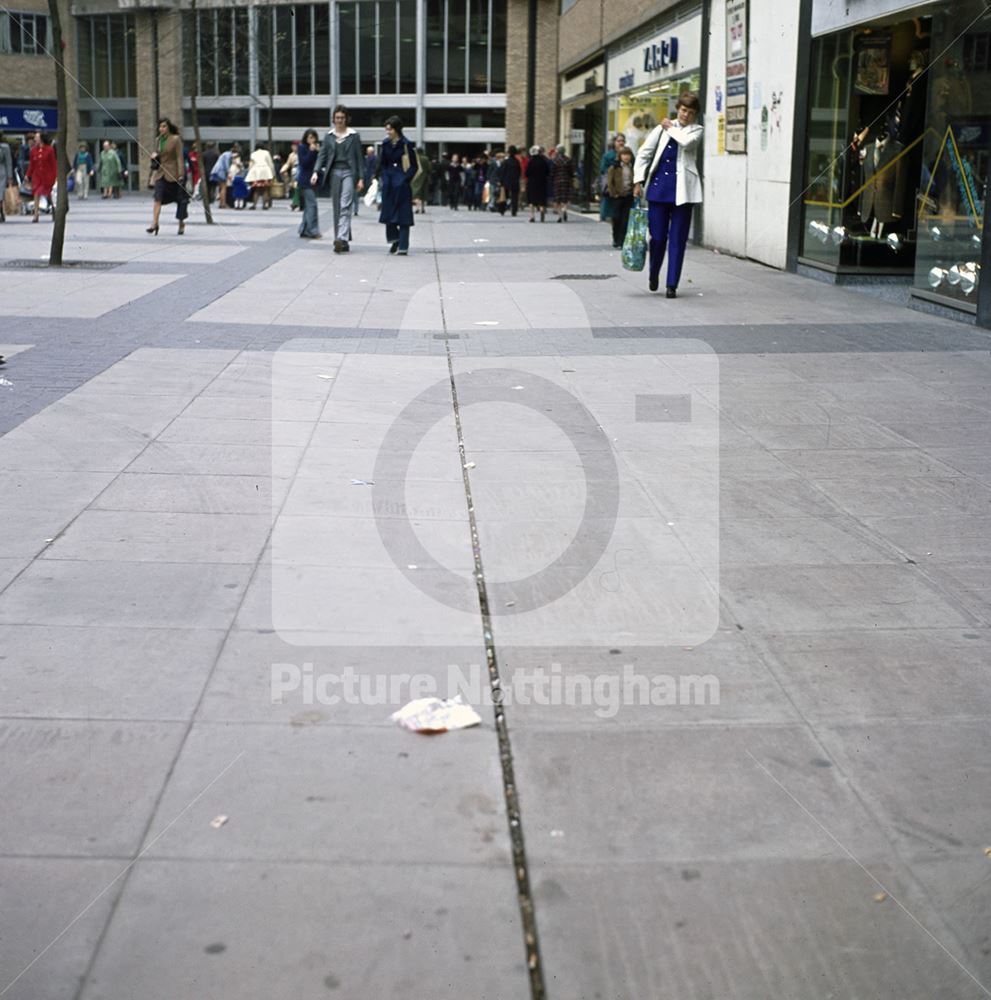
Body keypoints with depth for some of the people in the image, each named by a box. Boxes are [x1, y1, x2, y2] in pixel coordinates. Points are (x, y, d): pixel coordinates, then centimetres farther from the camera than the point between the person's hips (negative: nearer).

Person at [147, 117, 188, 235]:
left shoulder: (176, 139, -6)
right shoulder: (158, 140, 11)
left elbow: (179, 157, -10)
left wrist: (181, 174, -16)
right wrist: (154, 157, 2)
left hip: (173, 173, -4)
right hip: (160, 173, 4)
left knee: (179, 199, 7)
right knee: (158, 198, -10)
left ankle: (181, 222, 22)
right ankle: (154, 223, -16)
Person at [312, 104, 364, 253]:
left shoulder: (354, 136, 3)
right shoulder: (329, 136, 10)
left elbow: (358, 158, 3)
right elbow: (322, 155, 7)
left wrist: (360, 178, -2)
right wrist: (316, 171, -9)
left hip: (348, 172, -4)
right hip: (334, 172, 4)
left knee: (345, 206, -16)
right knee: (336, 207, 4)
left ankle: (342, 238, -26)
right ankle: (342, 241, 10)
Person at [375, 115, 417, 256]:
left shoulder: (406, 145, -7)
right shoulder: (385, 144, 7)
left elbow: (414, 166, -4)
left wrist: (405, 180, -13)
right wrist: (383, 179, 4)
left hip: (402, 184, -5)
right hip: (389, 184, 5)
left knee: (403, 215, -3)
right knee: (388, 212, 5)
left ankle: (403, 247, 0)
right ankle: (394, 239, 23)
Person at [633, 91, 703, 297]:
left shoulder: (696, 130, 7)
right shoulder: (662, 129, 12)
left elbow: (687, 142, -16)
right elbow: (644, 153, 12)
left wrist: (671, 128, 0)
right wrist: (638, 180, 3)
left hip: (681, 190, -1)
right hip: (658, 186, 1)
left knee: (677, 240, -1)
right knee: (657, 236, 2)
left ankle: (672, 285, 5)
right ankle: (653, 274, 29)